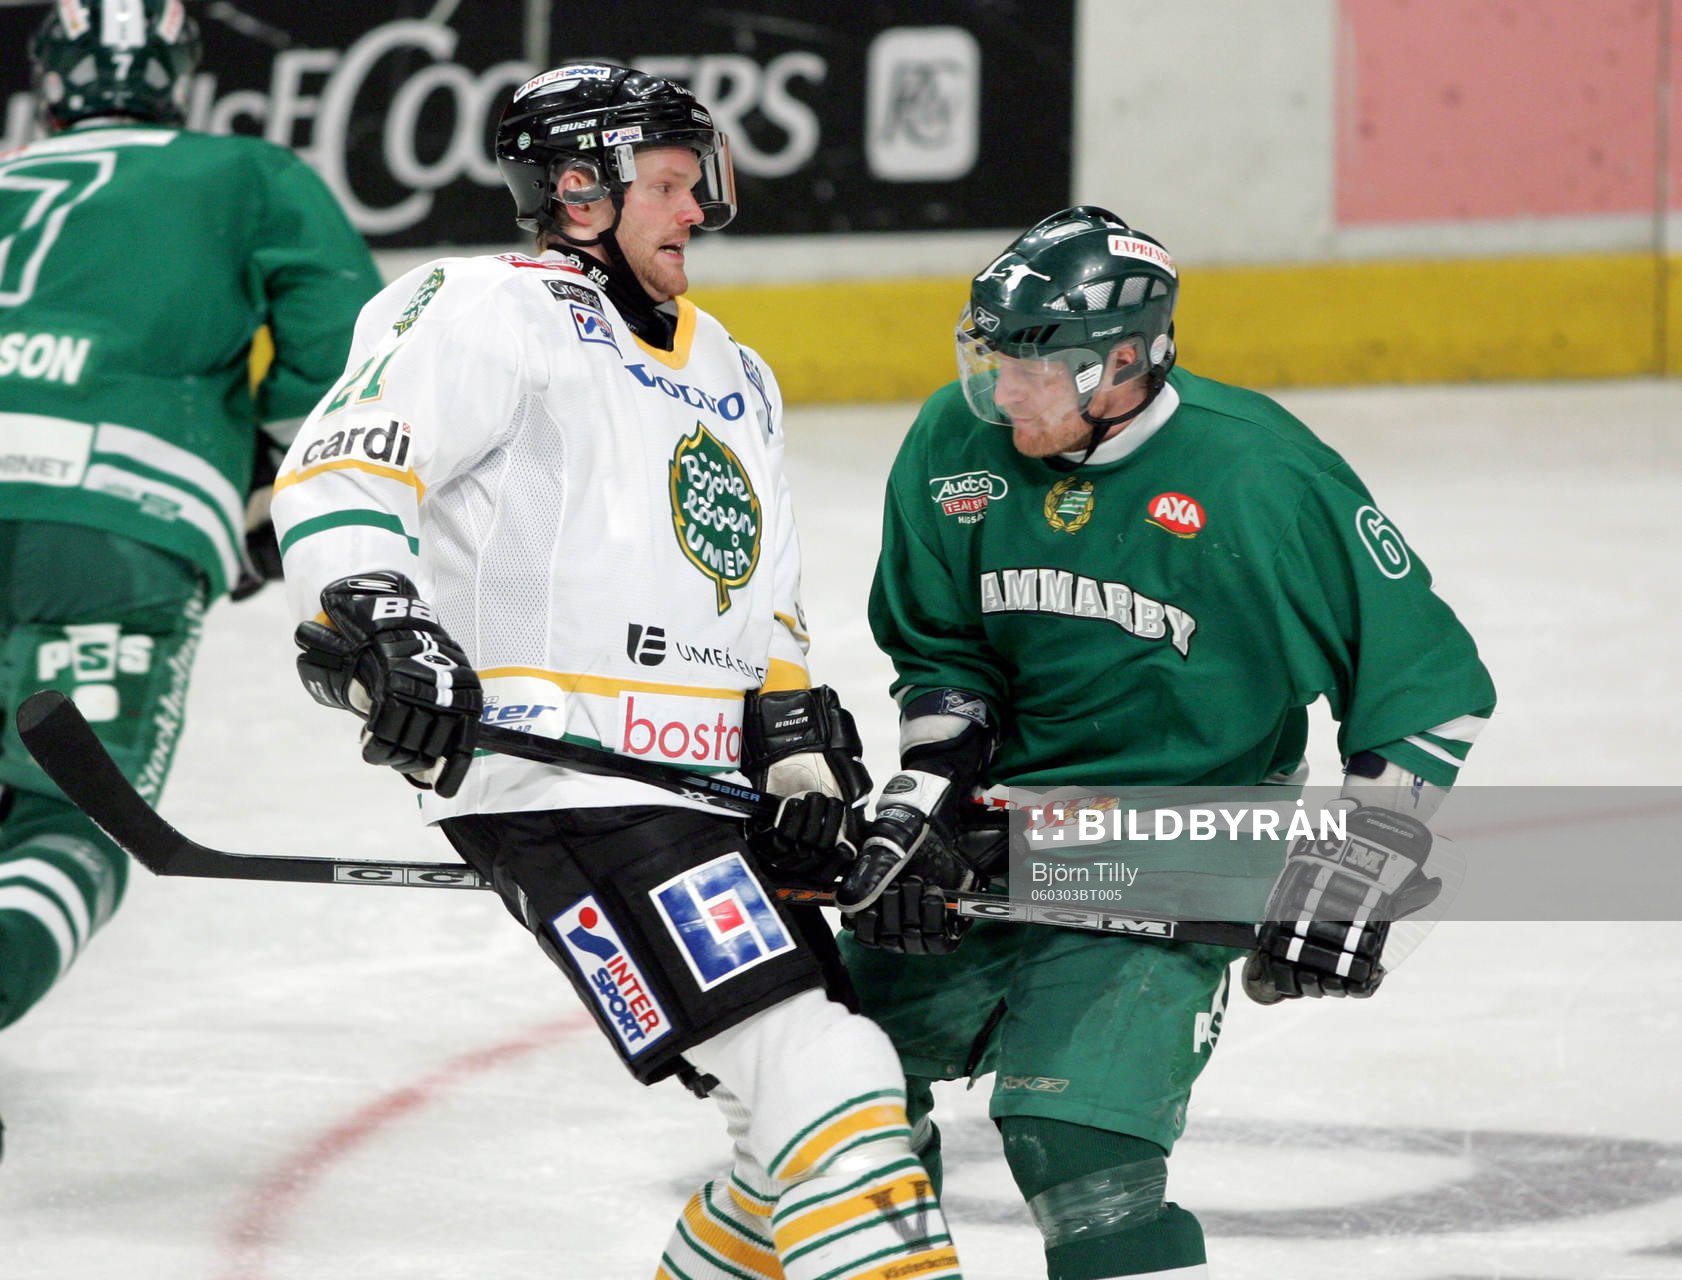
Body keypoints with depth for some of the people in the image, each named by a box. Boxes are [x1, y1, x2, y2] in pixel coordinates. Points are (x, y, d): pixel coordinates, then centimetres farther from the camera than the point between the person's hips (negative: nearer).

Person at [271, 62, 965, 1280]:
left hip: (704, 794, 10)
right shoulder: (496, 312, -3)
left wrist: (799, 736, 14)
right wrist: (370, 613, -31)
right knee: (822, 1086, -18)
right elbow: (342, 462, -15)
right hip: (564, 787, -9)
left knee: (848, 1094, 11)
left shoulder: (732, 376, 25)